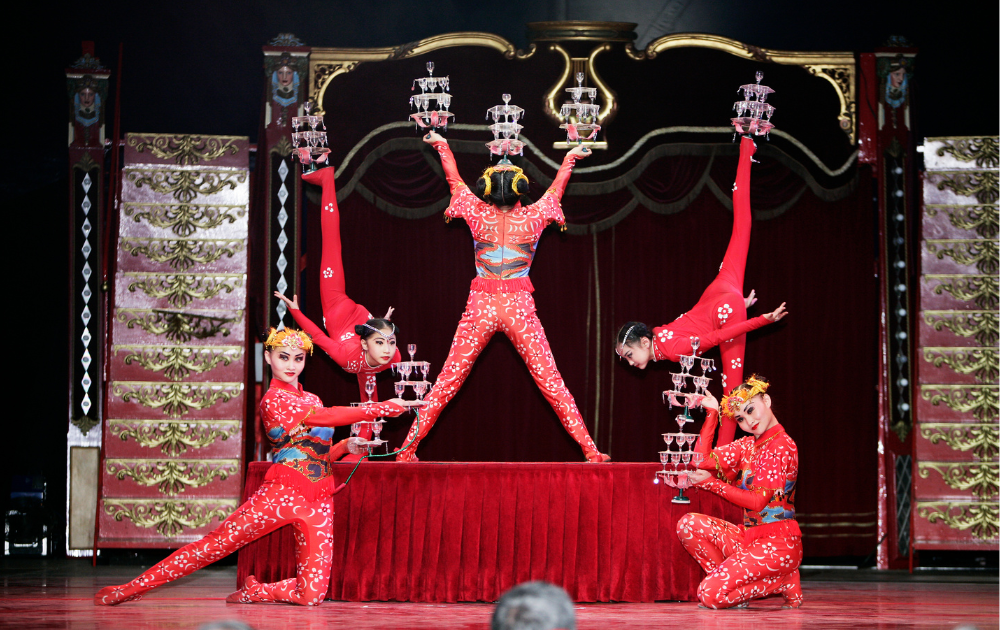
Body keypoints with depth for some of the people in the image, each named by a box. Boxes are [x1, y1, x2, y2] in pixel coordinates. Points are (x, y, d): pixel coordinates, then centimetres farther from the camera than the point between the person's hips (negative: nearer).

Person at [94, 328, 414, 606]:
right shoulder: (273, 400, -4)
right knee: (213, 544, -9)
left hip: (318, 501, 6)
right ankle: (130, 589, 1)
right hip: (282, 493, -6)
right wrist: (383, 408, -17)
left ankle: (255, 591, 19)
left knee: (311, 594, -8)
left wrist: (344, 446, 9)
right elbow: (327, 416, -17)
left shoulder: (311, 400, 20)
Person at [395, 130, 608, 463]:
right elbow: (556, 189, 19)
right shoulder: (534, 217, -1)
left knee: (447, 382, 5)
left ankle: (408, 449, 5)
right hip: (519, 308, -1)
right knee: (552, 383, 2)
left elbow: (454, 180, 18)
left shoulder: (478, 214, 0)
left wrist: (442, 146, 35)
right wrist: (569, 158, 37)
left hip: (480, 307, 1)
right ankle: (590, 450, 1)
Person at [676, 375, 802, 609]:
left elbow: (758, 501, -16)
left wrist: (711, 483, -13)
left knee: (711, 594, -20)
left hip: (778, 543, -8)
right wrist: (712, 413, 4)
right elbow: (703, 459, 4)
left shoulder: (782, 446, -12)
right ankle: (730, 581, -1)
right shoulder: (748, 446, 13)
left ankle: (783, 583, -2)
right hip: (750, 536, 8)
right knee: (689, 524, -9)